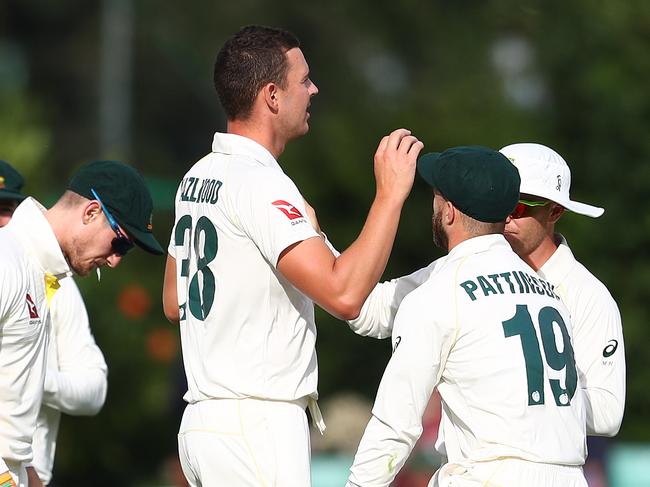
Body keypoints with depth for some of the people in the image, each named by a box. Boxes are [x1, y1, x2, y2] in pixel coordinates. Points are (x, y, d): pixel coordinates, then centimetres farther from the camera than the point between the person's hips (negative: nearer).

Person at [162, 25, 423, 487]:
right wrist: (391, 194, -18)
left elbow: (174, 302, 25)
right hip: (257, 427, -10)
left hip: (204, 420, 10)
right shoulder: (259, 182, -16)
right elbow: (344, 295, -25)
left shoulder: (198, 177, 14)